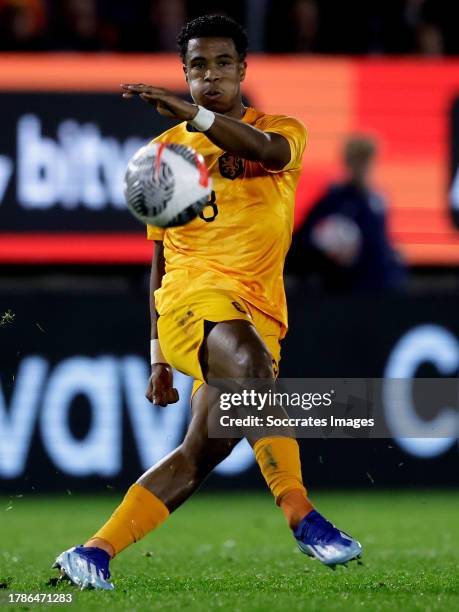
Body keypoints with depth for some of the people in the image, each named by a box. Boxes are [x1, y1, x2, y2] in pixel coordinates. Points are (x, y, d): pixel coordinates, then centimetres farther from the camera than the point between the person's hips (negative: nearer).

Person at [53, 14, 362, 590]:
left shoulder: (283, 131, 10)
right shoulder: (167, 150, 17)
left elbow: (266, 149, -19)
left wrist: (193, 115, -36)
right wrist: (158, 354, 15)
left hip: (258, 314, 2)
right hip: (194, 294, -2)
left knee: (201, 455, -5)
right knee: (250, 363, -35)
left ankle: (92, 555, 4)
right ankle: (302, 519, -40)